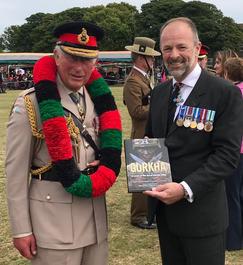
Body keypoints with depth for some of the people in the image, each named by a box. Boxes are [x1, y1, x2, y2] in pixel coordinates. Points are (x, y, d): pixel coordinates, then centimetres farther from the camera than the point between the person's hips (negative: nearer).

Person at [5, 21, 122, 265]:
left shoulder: (97, 97, 5)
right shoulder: (30, 103, -13)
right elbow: (16, 171, -12)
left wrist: (102, 173, -6)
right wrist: (21, 230, -11)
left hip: (96, 215, 6)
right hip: (53, 220, -6)